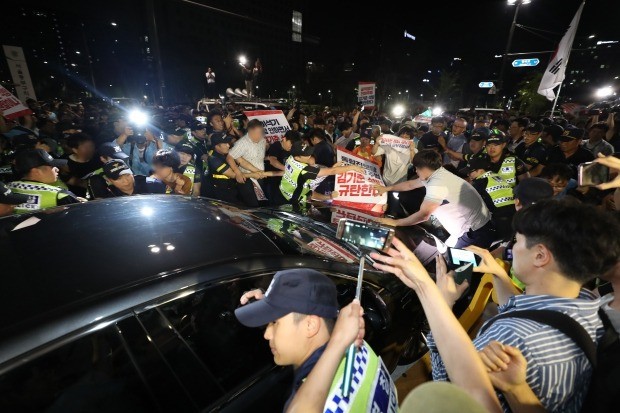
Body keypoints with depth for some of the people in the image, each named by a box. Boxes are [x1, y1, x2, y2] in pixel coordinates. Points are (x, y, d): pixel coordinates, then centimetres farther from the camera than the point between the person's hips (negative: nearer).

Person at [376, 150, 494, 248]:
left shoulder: (437, 183, -26)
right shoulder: (436, 175, 4)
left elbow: (423, 215, -29)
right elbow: (410, 184, 20)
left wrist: (395, 222, -17)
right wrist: (387, 188, 27)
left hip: (476, 233, -9)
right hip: (472, 228, 9)